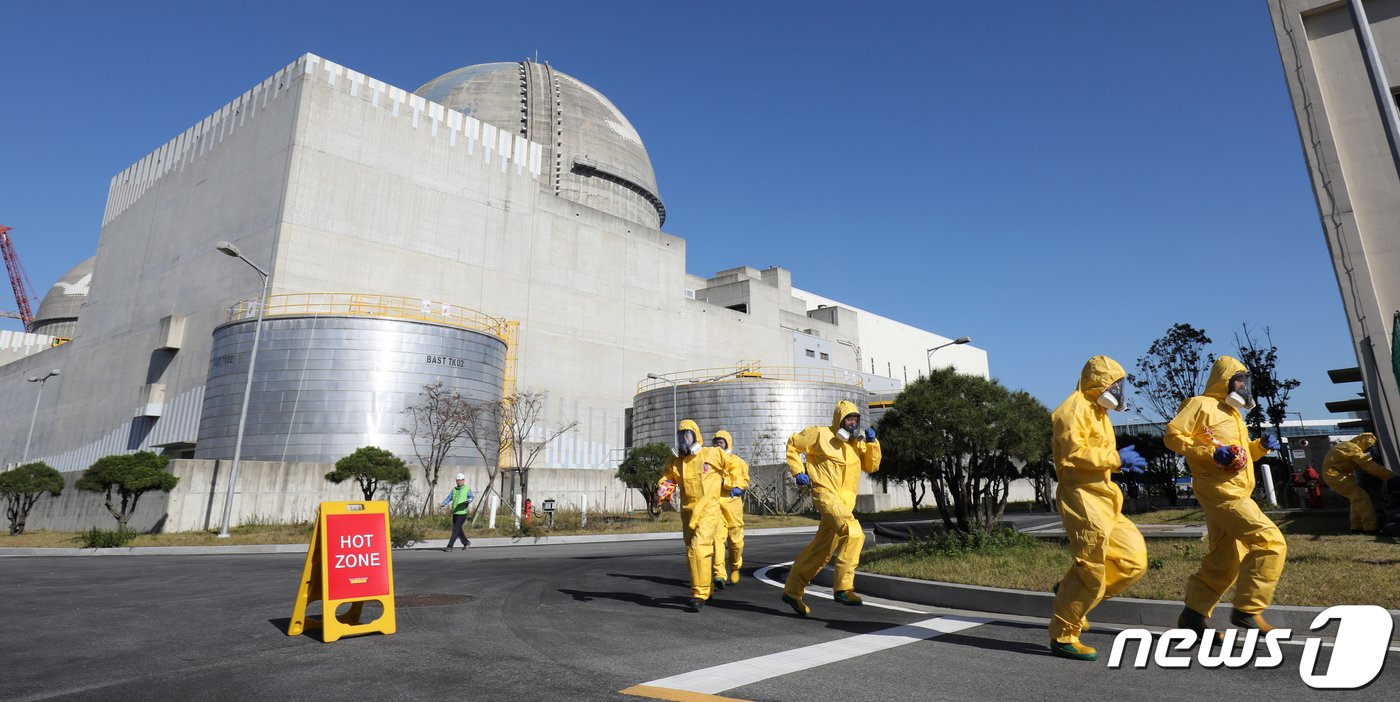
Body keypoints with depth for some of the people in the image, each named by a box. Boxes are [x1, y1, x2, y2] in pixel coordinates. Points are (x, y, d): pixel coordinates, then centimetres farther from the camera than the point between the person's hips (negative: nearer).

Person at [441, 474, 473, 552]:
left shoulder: (467, 489, -1)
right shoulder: (454, 489, 13)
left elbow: (471, 497, -14)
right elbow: (449, 498, 6)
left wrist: (468, 501, -37)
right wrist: (444, 504, -13)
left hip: (462, 513, -6)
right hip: (454, 513, 6)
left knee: (456, 530, -8)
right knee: (458, 530, 14)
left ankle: (449, 546, -5)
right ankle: (466, 542, 32)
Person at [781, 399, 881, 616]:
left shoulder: (857, 442, 14)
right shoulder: (821, 434, -4)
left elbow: (872, 466, 10)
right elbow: (793, 444, 4)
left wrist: (872, 442, -4)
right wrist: (798, 471, -4)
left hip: (845, 501, 7)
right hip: (826, 494, -7)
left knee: (820, 551, 11)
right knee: (853, 533, -28)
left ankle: (792, 591, 23)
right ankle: (843, 587, -21)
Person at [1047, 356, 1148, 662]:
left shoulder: (1097, 413, 23)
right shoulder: (1075, 409, -10)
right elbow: (1074, 451, -22)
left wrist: (1118, 461, 8)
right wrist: (1116, 458, -16)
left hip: (1102, 501, 10)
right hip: (1082, 498, -10)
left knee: (1133, 560, 8)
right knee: (1091, 573, -7)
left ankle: (1069, 592, 18)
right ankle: (1063, 637, 5)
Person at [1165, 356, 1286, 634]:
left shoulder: (1232, 413, 24)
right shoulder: (1201, 405, -6)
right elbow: (1173, 435, -15)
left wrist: (1260, 446, 9)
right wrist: (1212, 452, -23)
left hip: (1234, 494, 10)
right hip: (1221, 493, -10)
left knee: (1223, 563, 11)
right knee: (1271, 542, -15)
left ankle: (1193, 615, 17)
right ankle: (1248, 610, -8)